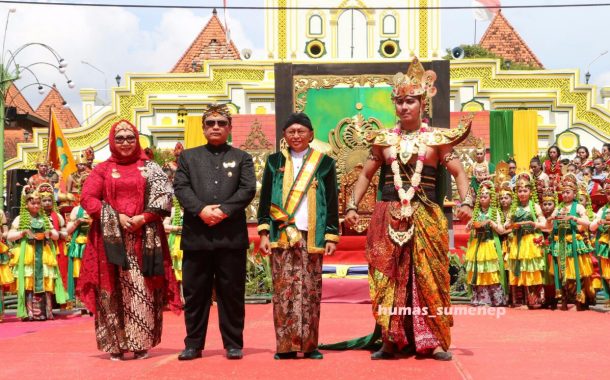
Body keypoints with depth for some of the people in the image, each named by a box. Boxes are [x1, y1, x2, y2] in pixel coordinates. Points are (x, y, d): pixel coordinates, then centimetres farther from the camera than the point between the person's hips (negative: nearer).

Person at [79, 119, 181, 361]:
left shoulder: (150, 168, 9)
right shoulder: (102, 169, 9)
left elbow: (164, 195, 0)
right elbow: (87, 198, 0)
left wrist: (142, 218, -13)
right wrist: (116, 217, -11)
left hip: (144, 238, 0)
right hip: (112, 238, 0)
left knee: (143, 291, -1)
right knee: (114, 291, 0)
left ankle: (140, 343, 5)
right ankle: (116, 344, 5)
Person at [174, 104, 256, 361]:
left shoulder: (242, 158, 13)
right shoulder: (188, 156, 15)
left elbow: (248, 189, 0)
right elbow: (181, 188, 3)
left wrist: (224, 211, -13)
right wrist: (201, 210, -13)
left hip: (231, 234, -1)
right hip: (196, 235, 1)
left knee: (231, 292, 3)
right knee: (194, 292, 5)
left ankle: (233, 344, 11)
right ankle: (193, 344, 13)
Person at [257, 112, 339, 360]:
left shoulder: (324, 163, 8)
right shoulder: (275, 162, 11)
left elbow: (332, 202, 6)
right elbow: (265, 199, 10)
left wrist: (332, 236, -1)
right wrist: (264, 232, 1)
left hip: (312, 237, -1)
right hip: (281, 236, 1)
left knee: (311, 291, -1)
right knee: (283, 290, -3)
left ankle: (309, 344, 5)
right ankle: (286, 346, 0)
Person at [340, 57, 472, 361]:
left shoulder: (436, 139, 3)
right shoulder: (384, 140, 9)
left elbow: (459, 172, 2)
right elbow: (366, 175, 15)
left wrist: (465, 202, -14)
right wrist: (352, 206, 4)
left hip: (425, 219, -2)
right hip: (388, 218, 2)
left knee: (428, 277, -1)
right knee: (388, 279, 3)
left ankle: (435, 341, 5)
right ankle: (391, 341, 11)